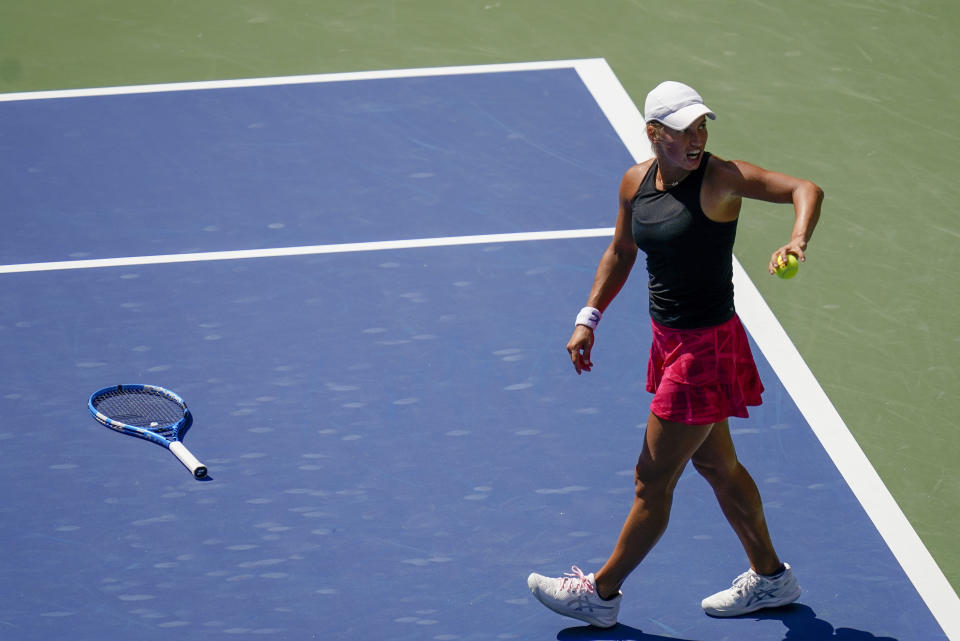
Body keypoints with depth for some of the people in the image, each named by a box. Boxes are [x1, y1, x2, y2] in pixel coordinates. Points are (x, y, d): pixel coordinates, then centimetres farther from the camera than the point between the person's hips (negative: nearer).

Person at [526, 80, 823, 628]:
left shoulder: (720, 178, -20)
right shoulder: (636, 182, 0)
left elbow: (805, 189, -29)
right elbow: (621, 252, 16)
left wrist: (798, 241, -48)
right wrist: (590, 318, 10)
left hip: (707, 348, -8)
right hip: (671, 340, 8)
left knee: (653, 480, 5)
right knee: (716, 464, 21)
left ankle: (601, 593, 21)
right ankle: (770, 577, 38)